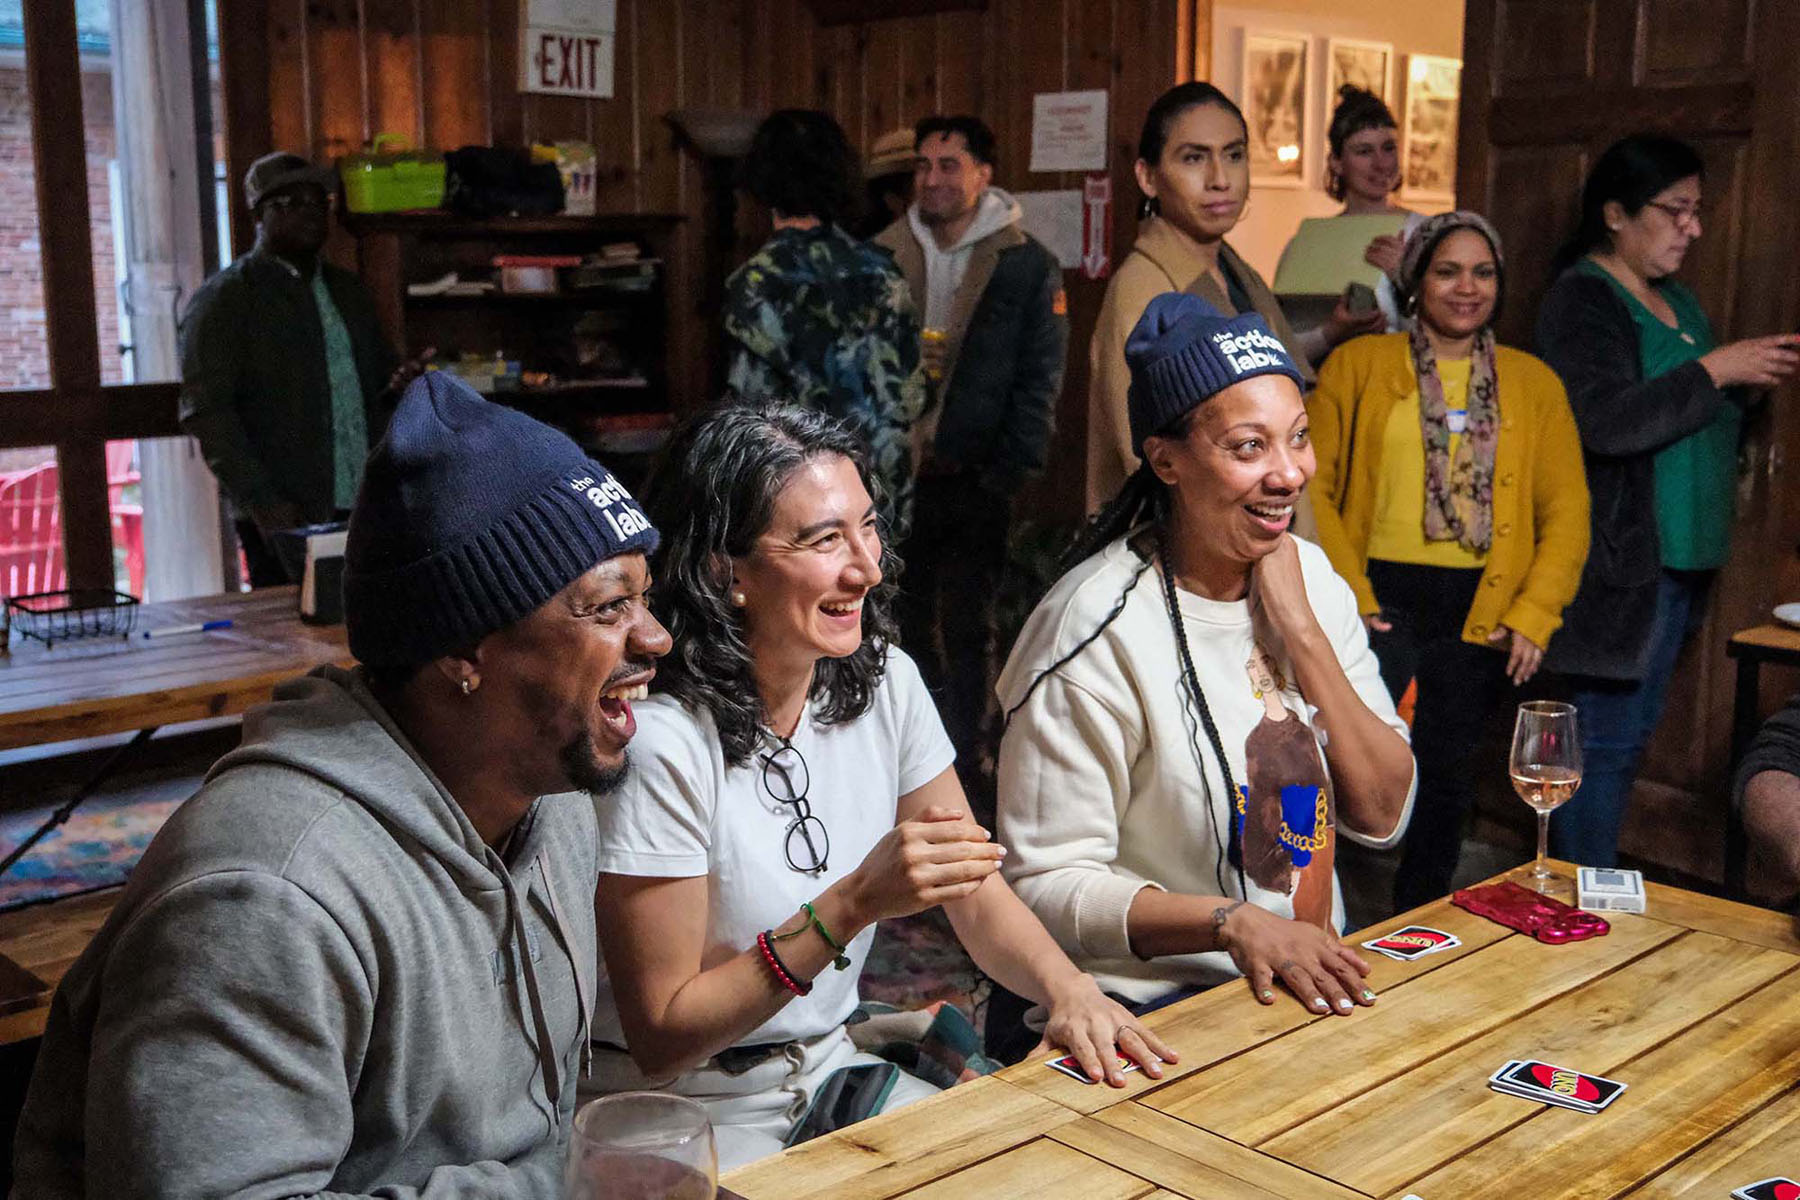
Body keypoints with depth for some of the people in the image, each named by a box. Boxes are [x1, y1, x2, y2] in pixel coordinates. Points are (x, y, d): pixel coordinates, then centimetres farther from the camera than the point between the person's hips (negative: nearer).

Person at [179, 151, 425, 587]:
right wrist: (261, 502, -17)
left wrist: (400, 381, 2)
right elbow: (206, 412, -8)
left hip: (369, 507, 6)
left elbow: (380, 370, 27)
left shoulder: (349, 291, 18)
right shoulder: (222, 299, -2)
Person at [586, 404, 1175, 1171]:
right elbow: (659, 1040, -19)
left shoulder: (883, 685, -4)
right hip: (681, 1112, -6)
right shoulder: (661, 741, -24)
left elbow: (981, 898, 1)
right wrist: (855, 902, -29)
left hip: (829, 1068, 6)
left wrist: (1067, 989, -21)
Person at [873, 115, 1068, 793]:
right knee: (908, 621, 11)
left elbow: (1038, 381, -4)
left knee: (967, 627, 2)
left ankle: (965, 763, 14)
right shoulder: (885, 257, 6)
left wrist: (1010, 473, -11)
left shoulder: (1027, 265, -3)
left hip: (974, 480, -3)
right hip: (895, 475, 4)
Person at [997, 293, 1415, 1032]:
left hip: (1314, 982, 7)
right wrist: (1234, 922, -27)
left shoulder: (1313, 578, 6)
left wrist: (1301, 631, -8)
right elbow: (1045, 882, -15)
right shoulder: (1099, 624, -16)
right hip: (1154, 1008, -7)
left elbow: (1383, 816, 2)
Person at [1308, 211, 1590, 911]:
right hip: (1380, 596, -3)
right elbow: (1310, 486, -1)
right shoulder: (1358, 365, 5)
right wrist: (1346, 595, -12)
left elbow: (1567, 511, 8)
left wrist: (1534, 615, -4)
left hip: (1479, 608, 3)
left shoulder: (1534, 383, 12)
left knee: (1446, 775, 7)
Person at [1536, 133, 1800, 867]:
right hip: (1617, 562, -9)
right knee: (1604, 739, -5)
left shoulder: (1676, 302, 17)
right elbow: (1608, 422, -25)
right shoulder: (1582, 299, -11)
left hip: (1678, 560, 9)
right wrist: (1716, 371, -17)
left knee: (1627, 735, 14)